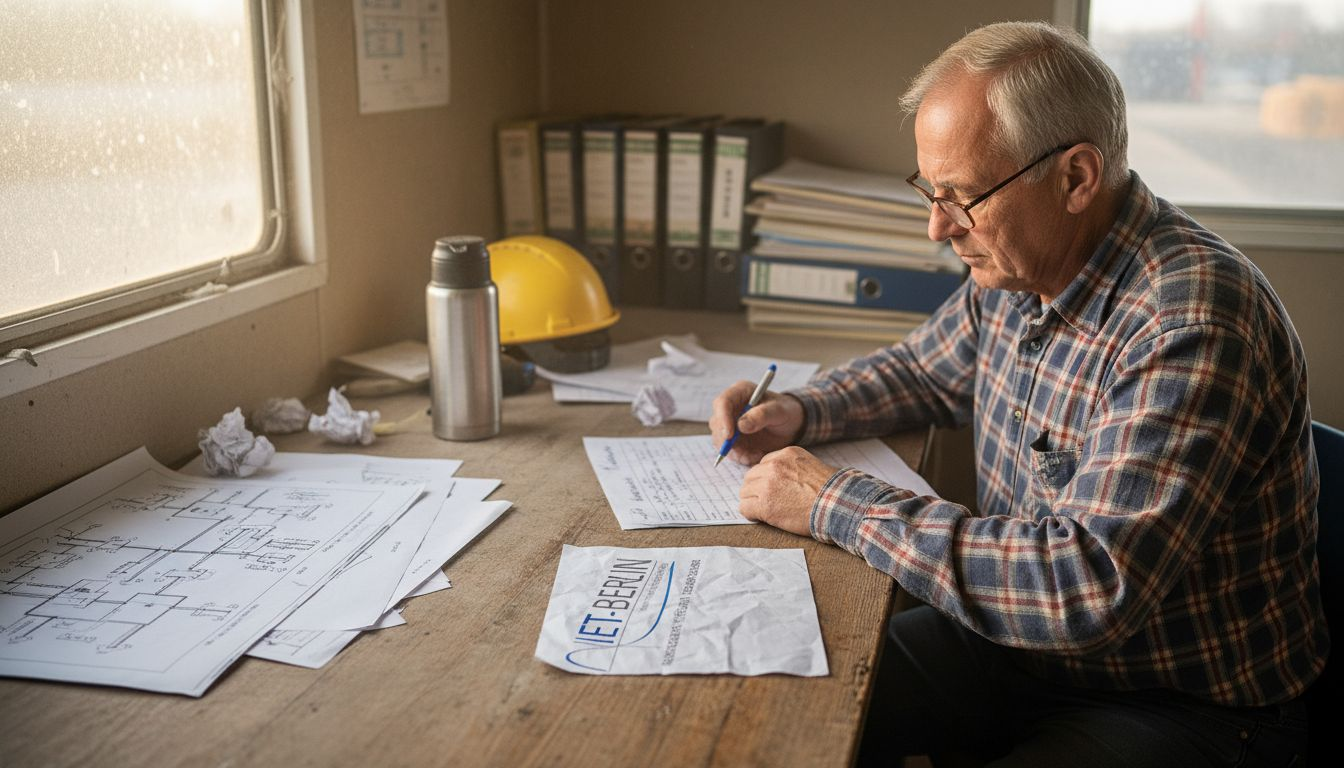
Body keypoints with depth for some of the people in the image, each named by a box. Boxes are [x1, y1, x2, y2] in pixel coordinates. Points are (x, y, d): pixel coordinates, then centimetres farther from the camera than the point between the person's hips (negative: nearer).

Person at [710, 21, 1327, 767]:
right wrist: (798, 412, 0)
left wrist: (838, 504, -28)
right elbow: (923, 369, 19)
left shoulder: (1191, 325, -29)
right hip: (1024, 640, 8)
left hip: (1184, 706, -7)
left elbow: (1089, 586, -36)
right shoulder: (1016, 271, -2)